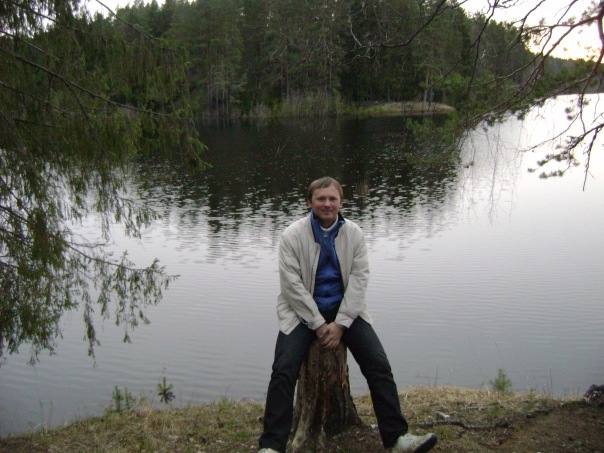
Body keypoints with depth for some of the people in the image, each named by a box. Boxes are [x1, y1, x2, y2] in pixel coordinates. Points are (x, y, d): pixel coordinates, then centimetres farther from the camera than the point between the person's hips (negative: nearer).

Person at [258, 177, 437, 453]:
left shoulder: (354, 234, 0)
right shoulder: (292, 235, -8)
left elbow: (359, 280, -5)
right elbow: (292, 285, -12)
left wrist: (340, 324, -14)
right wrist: (318, 324, -16)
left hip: (344, 309, 2)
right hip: (303, 311, -2)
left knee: (379, 365, -11)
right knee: (283, 370, -21)